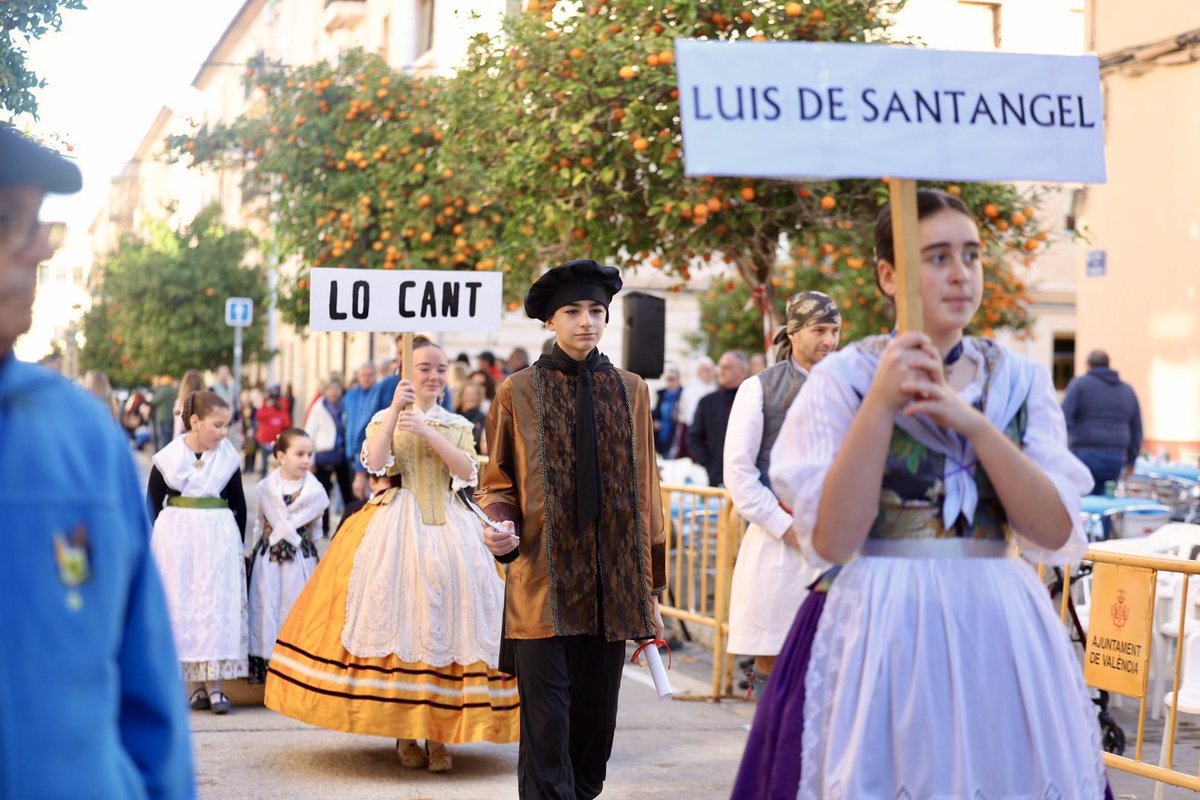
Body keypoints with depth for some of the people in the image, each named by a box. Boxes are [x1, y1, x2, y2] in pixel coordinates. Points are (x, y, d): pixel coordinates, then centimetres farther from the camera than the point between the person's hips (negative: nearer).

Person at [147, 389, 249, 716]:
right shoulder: (168, 458, -2)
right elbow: (153, 504, 4)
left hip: (218, 538, 1)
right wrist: (155, 544, 0)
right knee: (181, 607, 0)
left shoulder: (229, 457, 3)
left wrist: (238, 544, 8)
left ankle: (216, 683, -1)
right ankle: (195, 685, 6)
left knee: (218, 605, -3)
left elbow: (239, 505, 11)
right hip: (175, 539, -1)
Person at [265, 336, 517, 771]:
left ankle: (438, 733, -5)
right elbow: (375, 462, -8)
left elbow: (467, 471, -3)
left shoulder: (458, 425, 14)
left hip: (449, 526, 2)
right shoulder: (385, 418, 10)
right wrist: (394, 410, -13)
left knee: (448, 613, -10)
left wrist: (426, 431, -11)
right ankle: (403, 731, -1)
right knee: (398, 615, -11)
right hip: (397, 524, -2)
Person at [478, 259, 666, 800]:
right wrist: (500, 528, -15)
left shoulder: (630, 391, 10)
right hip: (543, 590, -3)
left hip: (611, 592, 3)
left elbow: (645, 492, 12)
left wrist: (650, 594, 10)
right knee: (546, 734, -6)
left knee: (596, 729, 7)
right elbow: (498, 485, 9)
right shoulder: (518, 393, 3)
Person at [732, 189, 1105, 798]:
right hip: (880, 632, -3)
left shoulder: (1019, 382, 6)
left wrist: (971, 421, -15)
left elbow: (1056, 532, -5)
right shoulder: (843, 378, -3)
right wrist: (881, 404, -18)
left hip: (1001, 632, 3)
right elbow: (830, 541, -12)